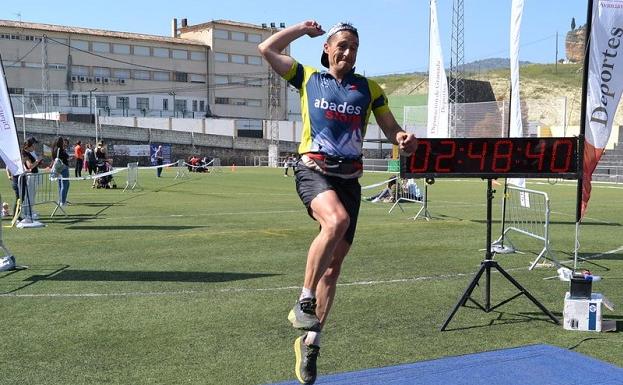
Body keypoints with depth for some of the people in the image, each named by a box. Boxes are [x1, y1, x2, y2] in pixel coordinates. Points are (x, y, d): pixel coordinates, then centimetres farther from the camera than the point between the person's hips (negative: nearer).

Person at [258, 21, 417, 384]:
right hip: (314, 171, -3)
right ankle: (304, 302, -22)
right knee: (336, 221, -36)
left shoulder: (369, 88, 14)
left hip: (349, 179, 3)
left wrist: (405, 139, -8)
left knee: (334, 265, 4)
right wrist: (303, 28, 17)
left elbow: (392, 129, 15)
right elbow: (267, 49, 12)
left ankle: (310, 342, 17)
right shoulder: (308, 78, 10)